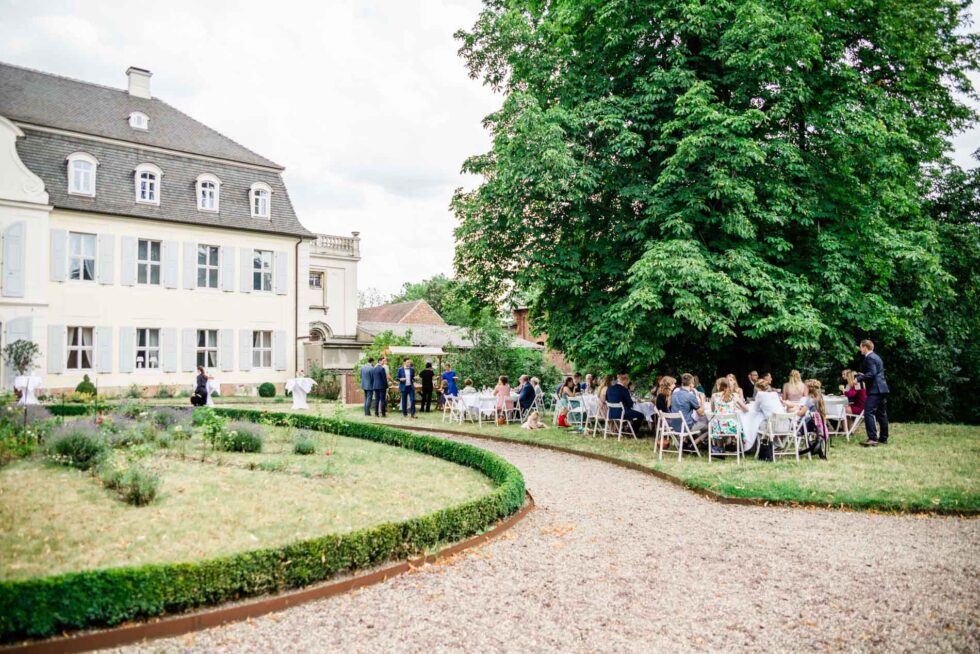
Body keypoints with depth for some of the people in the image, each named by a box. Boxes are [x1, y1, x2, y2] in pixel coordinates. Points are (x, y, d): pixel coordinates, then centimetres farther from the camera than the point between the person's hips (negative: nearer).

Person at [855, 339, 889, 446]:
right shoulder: (876, 357, 20)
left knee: (869, 413, -14)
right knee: (881, 413, 14)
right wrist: (863, 375, 24)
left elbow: (872, 374, -21)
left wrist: (859, 378, -17)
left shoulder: (869, 358, -12)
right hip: (881, 389, 11)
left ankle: (872, 438, -20)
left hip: (874, 390, -11)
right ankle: (883, 438, 21)